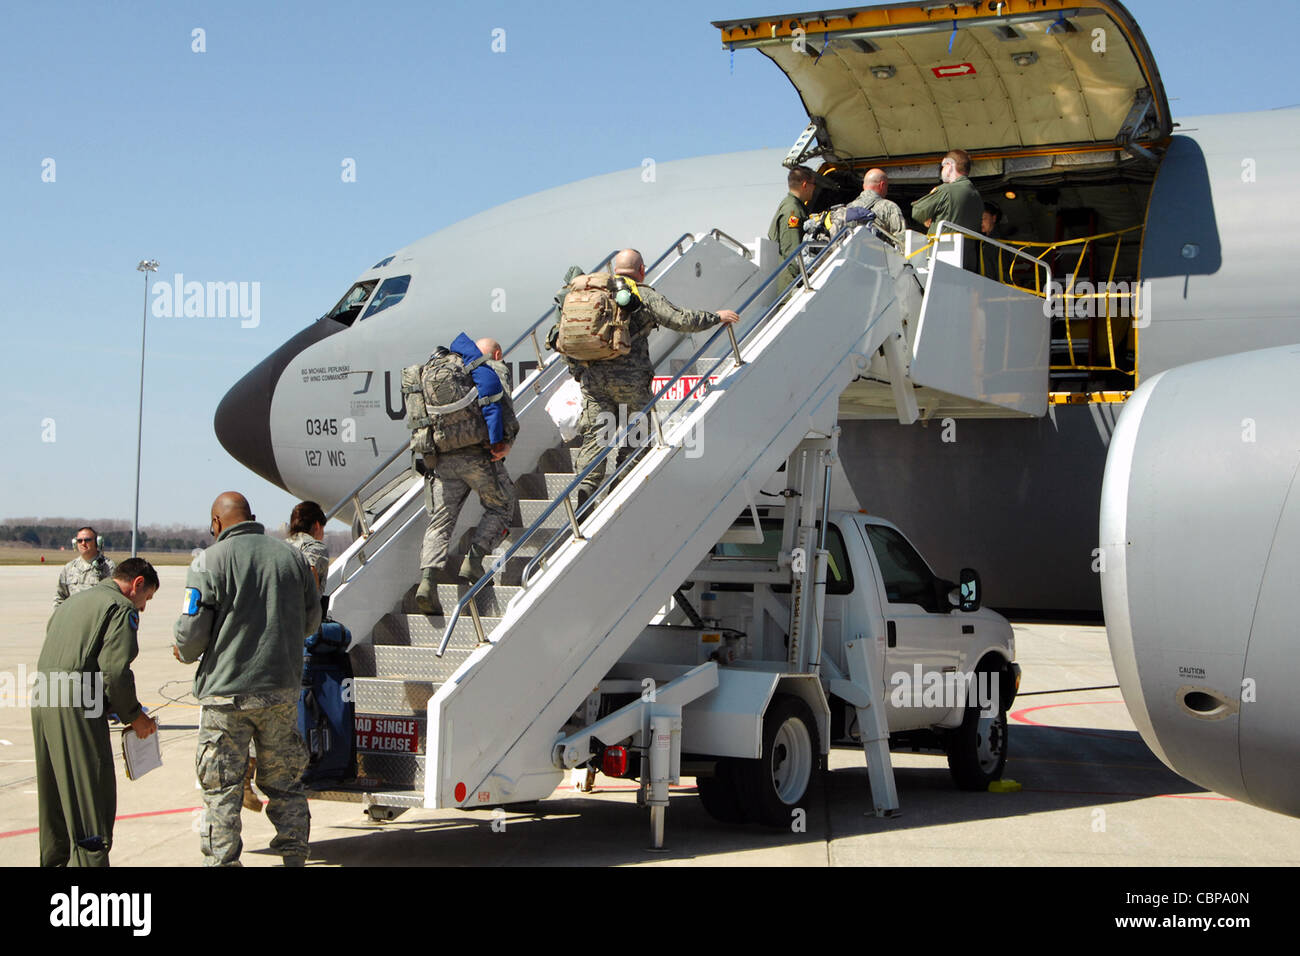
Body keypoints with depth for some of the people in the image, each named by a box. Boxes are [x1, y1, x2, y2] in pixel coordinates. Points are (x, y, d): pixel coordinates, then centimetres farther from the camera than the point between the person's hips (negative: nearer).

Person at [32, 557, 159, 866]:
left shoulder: (71, 602, 24)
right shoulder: (122, 608, -3)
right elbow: (114, 669, -15)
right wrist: (133, 715, -2)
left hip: (42, 702, 9)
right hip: (77, 709, -9)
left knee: (55, 798, 18)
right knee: (91, 798, -7)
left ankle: (55, 860, 26)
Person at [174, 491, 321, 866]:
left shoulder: (211, 560, -8)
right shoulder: (291, 556, 6)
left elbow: (192, 629, -10)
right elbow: (311, 621, 14)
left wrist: (185, 652, 13)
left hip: (228, 691, -4)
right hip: (282, 688, 4)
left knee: (221, 790, 3)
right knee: (284, 783, 15)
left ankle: (221, 860, 4)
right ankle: (294, 856, 18)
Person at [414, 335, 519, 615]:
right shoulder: (494, 368, 6)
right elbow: (495, 400, -12)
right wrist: (502, 441, -15)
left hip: (440, 458, 5)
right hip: (477, 455, -5)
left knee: (440, 521, 4)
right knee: (500, 508, 15)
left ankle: (428, 579, -15)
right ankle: (474, 560, -2)